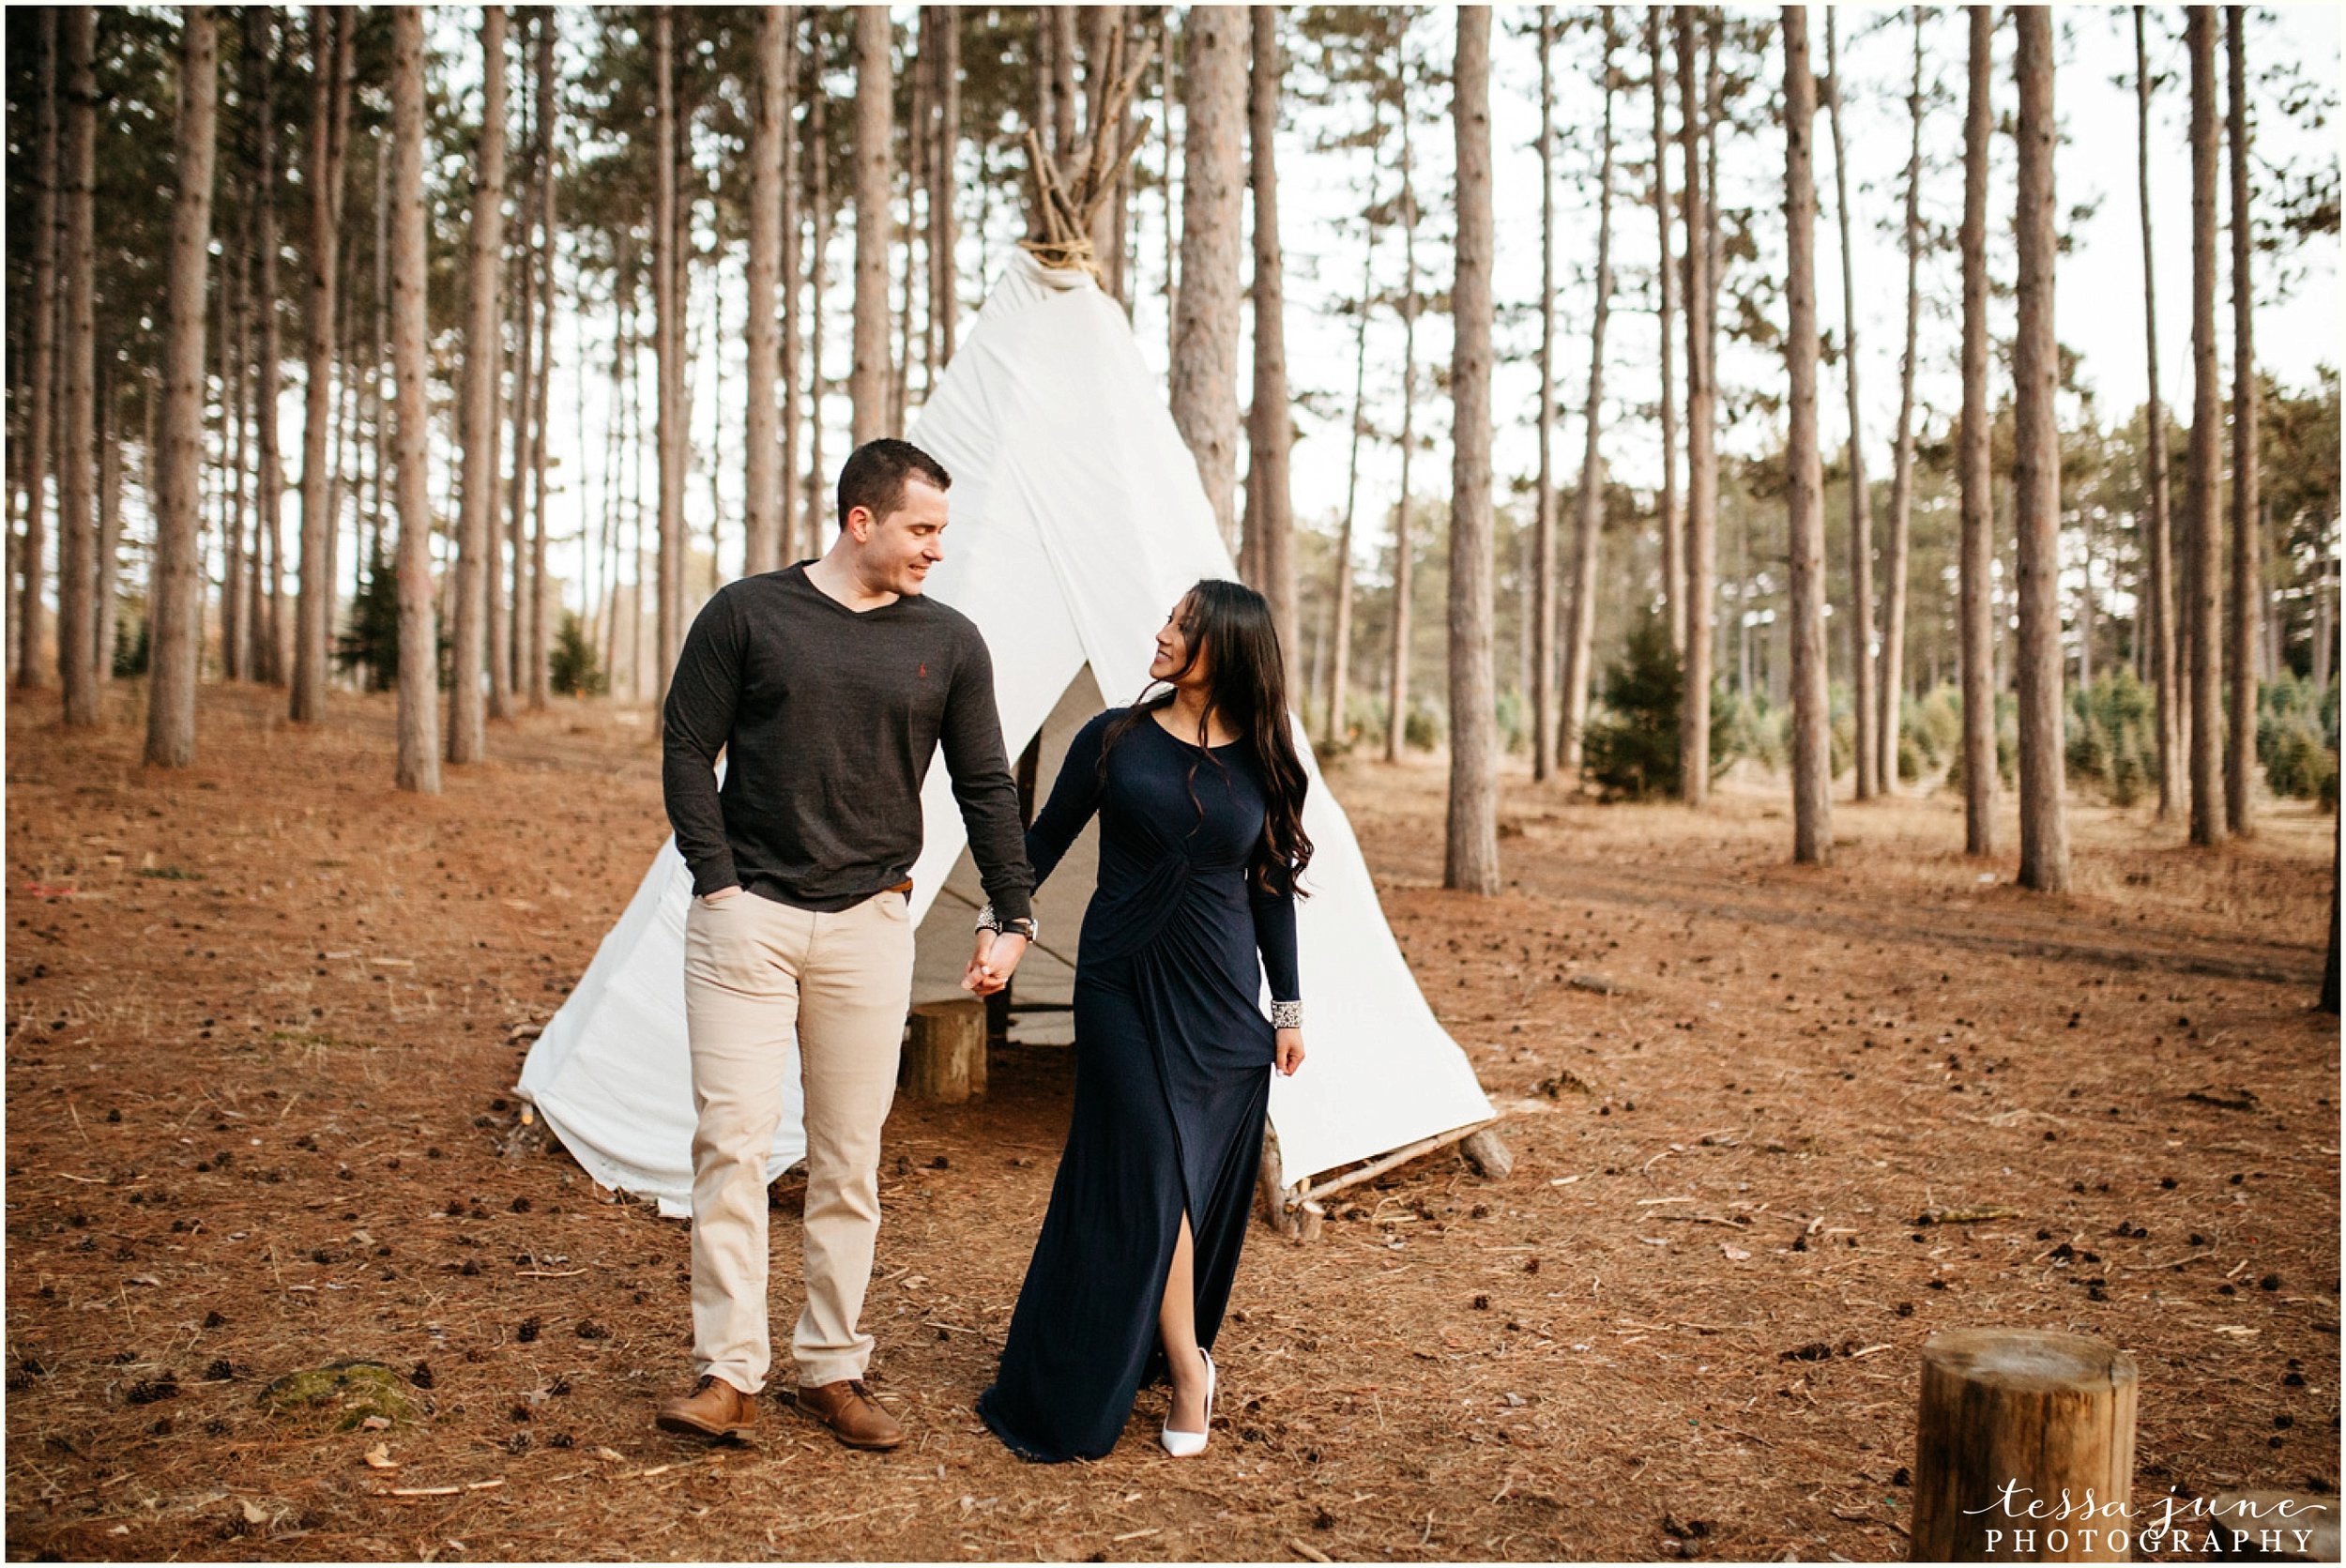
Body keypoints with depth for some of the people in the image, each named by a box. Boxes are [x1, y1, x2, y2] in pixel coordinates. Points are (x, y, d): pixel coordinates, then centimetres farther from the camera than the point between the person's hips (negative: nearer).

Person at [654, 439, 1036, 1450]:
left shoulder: (948, 644, 5)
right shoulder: (746, 615, -1)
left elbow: (986, 788, 10)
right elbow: (687, 751, 1)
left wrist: (1013, 914, 5)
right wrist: (717, 882, -6)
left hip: (869, 923, 2)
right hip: (746, 917, -2)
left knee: (850, 1159, 6)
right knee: (732, 1137, -6)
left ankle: (832, 1370, 18)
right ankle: (727, 1373, 3)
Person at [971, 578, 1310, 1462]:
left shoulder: (1262, 766, 3)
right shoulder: (1115, 740, -1)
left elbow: (1271, 888, 10)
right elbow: (1044, 840, 5)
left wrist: (1288, 1005, 11)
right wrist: (998, 927, -7)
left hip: (1221, 999, 2)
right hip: (1124, 988, -2)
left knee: (1209, 1183, 7)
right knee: (1154, 1174, -8)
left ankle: (1141, 1356, 26)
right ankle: (1187, 1368, 6)